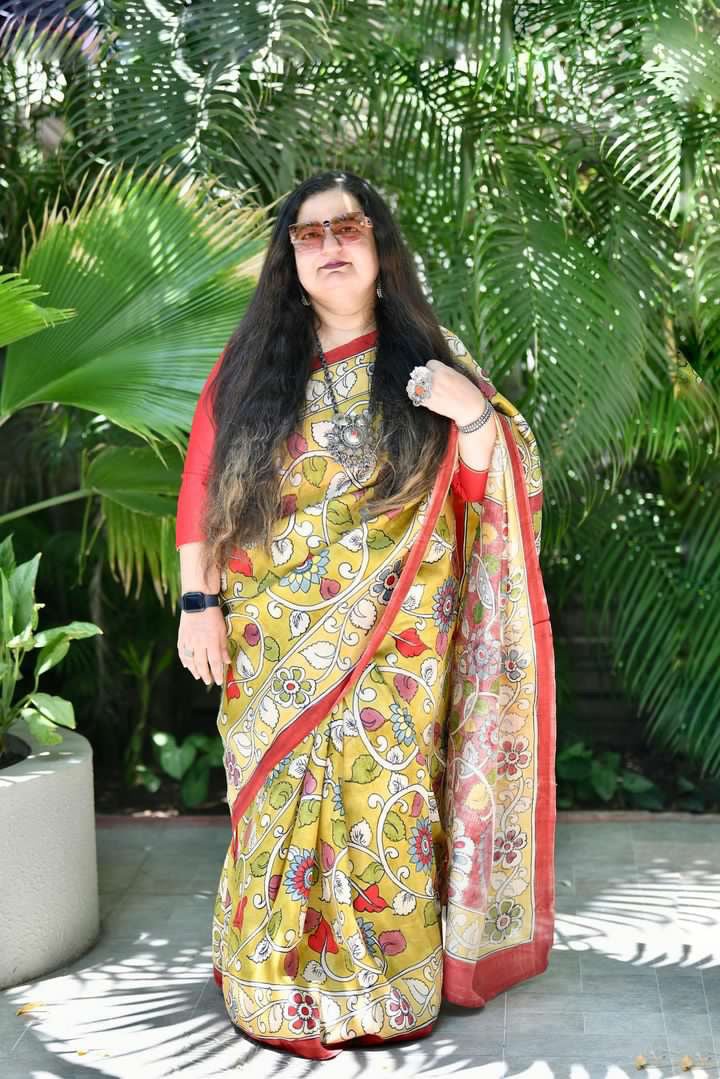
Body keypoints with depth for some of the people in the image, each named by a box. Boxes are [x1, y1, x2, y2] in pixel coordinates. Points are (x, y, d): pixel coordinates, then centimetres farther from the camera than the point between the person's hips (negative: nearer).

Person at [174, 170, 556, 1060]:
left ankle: (397, 985, 20)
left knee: (387, 804, 3)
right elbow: (202, 489, 5)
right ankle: (278, 989, 21)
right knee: (281, 807, 5)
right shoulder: (249, 365, 6)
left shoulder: (428, 355, 3)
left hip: (395, 645, -1)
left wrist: (478, 417, -17)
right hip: (276, 647, 1)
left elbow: (485, 491, 2)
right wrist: (199, 603, -1)